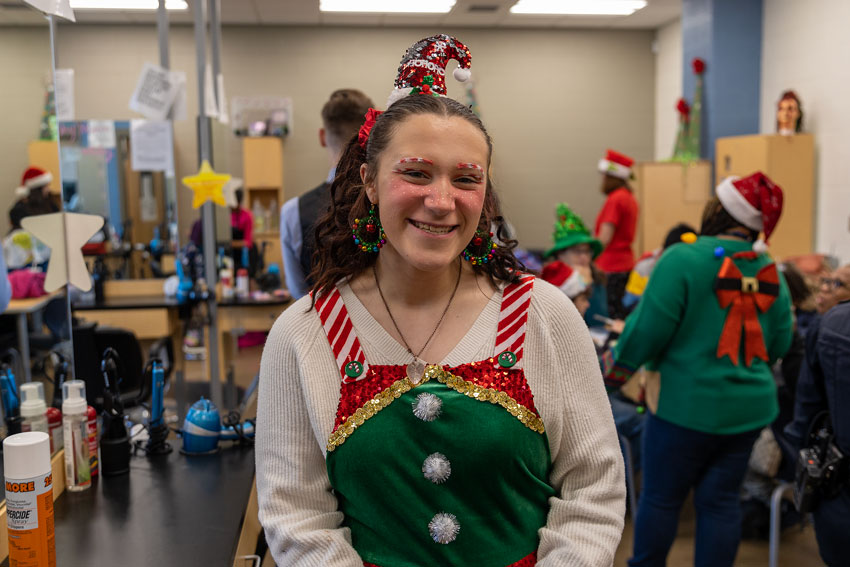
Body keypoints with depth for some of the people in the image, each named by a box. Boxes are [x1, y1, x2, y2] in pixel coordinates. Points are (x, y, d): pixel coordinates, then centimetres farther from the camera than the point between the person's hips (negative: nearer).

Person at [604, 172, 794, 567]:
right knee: (721, 500, 14)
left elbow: (646, 331, -16)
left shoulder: (683, 259, -15)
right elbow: (779, 343, 8)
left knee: (661, 497, 10)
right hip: (750, 407, 6)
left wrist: (612, 372, 0)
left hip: (689, 405, -5)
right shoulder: (770, 272, 3)